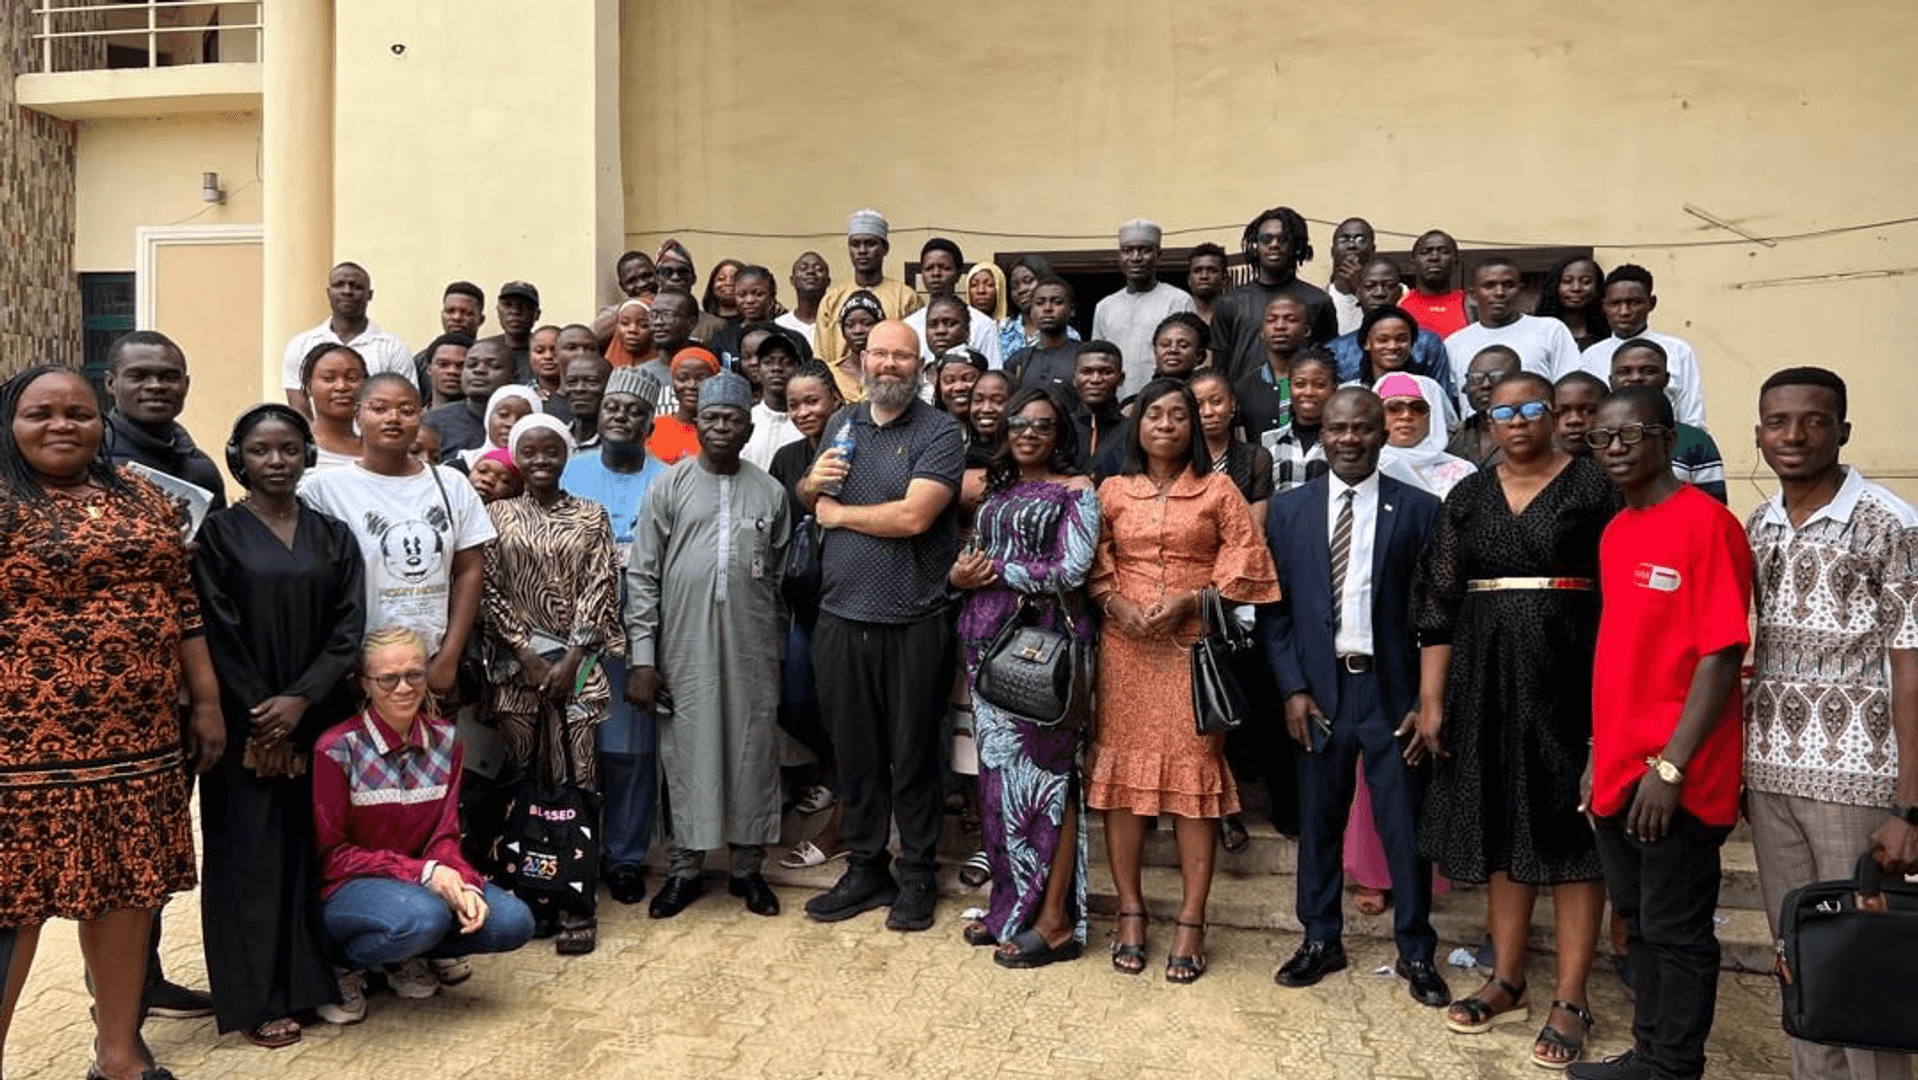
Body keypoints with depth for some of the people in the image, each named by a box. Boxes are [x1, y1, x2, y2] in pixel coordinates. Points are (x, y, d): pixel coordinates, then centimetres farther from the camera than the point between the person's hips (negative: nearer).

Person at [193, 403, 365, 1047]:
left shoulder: (333, 536, 7)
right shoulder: (218, 533, -1)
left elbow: (349, 626, 0)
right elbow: (218, 634, -7)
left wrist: (299, 700, -12)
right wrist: (259, 724, -10)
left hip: (319, 718, 3)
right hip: (245, 722, -2)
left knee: (317, 843, 6)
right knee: (253, 850, 1)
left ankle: (318, 978, 17)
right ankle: (257, 998, 10)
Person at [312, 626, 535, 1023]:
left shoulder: (445, 740, 1)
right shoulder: (337, 748, -14)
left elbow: (445, 838, 1)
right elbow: (331, 855, -12)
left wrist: (464, 885, -21)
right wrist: (422, 872, -23)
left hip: (426, 883, 5)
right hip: (347, 889, -5)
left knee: (513, 923, -18)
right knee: (425, 916, -37)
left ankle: (407, 958, 8)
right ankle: (343, 964, -5)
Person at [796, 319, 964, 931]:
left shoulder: (938, 434, -7)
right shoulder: (841, 425, 12)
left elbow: (913, 516, -19)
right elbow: (811, 501, 22)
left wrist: (838, 512, -6)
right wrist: (812, 484, -3)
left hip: (912, 623, -5)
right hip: (840, 617, 5)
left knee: (912, 754, 7)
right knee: (854, 751, 14)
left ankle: (917, 876, 22)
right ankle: (865, 869, 28)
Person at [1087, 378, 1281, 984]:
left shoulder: (1218, 490, 7)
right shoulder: (1112, 491, 12)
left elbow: (1246, 568, 0)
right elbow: (1092, 567, 9)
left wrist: (1188, 601, -11)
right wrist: (1117, 605, -9)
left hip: (1195, 648, -2)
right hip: (1125, 646, 2)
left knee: (1195, 774, -3)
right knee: (1123, 772, 2)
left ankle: (1191, 923, 4)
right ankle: (1130, 913, 12)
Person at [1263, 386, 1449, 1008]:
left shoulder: (1418, 510, -1)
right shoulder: (1288, 511, 5)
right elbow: (1274, 609, 4)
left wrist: (1428, 698, -6)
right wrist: (1292, 688, -3)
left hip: (1392, 688, -2)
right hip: (1318, 689, 2)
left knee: (1405, 823, 5)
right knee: (1318, 820, 11)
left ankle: (1416, 952, 22)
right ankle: (1321, 940, 27)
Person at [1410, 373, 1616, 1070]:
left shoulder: (1591, 487, -2)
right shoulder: (1469, 496, 8)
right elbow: (1438, 601, 6)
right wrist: (1431, 700, 1)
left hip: (1568, 671, -4)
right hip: (1485, 673, 4)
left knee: (1569, 828, 2)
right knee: (1502, 824, 11)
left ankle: (1570, 999, 12)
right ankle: (1507, 981, 24)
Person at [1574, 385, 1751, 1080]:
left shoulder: (1706, 524, -13)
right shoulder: (1615, 533, 11)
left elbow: (1722, 655, -17)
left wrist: (1670, 766, -19)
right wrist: (1600, 754, 14)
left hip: (1674, 779, -8)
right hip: (1618, 772, 8)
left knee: (1677, 932, 6)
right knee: (1639, 924, 18)